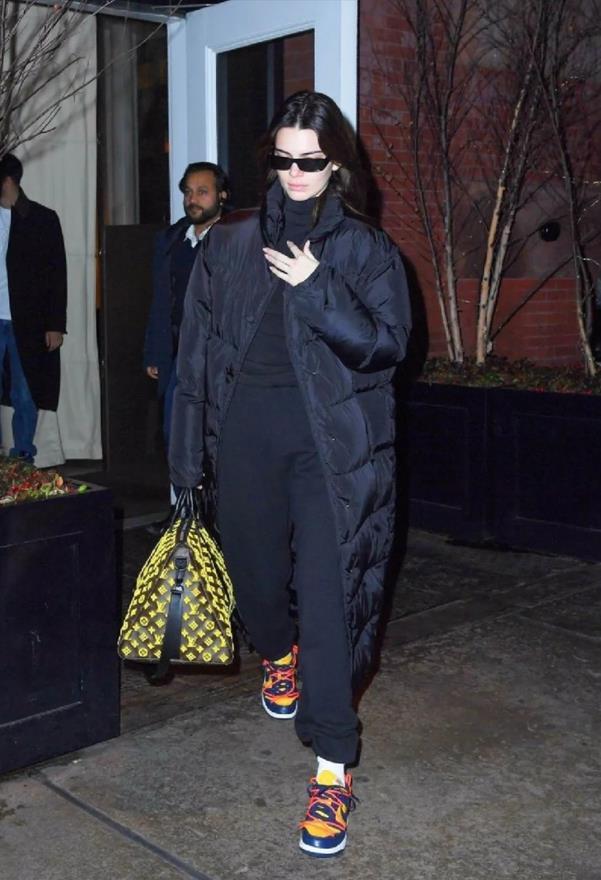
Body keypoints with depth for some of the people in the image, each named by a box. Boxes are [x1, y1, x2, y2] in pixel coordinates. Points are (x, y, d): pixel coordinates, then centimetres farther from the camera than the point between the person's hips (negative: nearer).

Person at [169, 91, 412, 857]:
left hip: (331, 447, -2)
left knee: (328, 594, -6)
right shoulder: (230, 244, 7)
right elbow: (197, 351, 6)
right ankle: (279, 655, 51)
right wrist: (188, 454, 3)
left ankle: (333, 769, 2)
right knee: (256, 571, 16)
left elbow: (387, 345, -6)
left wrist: (317, 292, -16)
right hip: (245, 436, 3)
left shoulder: (365, 249, 3)